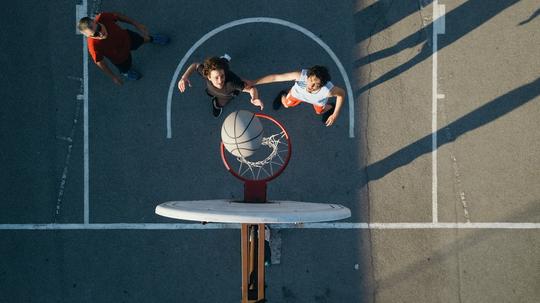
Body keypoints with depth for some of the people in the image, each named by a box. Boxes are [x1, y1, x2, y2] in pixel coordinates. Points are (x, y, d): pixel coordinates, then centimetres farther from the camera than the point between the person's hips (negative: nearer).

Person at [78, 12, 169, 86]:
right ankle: (125, 71, 71)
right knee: (125, 68, 31)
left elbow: (118, 16, -17)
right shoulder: (94, 46, -47)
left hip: (126, 36, 3)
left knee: (143, 39, 35)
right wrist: (113, 77, -11)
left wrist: (136, 24, -6)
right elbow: (100, 63, -26)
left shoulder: (102, 18, -41)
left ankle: (151, 38, 74)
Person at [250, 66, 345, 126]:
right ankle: (284, 95, 62)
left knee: (320, 112, 30)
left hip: (318, 101, 0)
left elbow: (342, 93, -26)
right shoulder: (301, 75, -50)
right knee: (287, 104, 29)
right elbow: (276, 77, -42)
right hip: (298, 93, 1)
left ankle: (330, 107, 62)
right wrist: (253, 82, -44)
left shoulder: (328, 90, -49)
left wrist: (335, 114, -23)